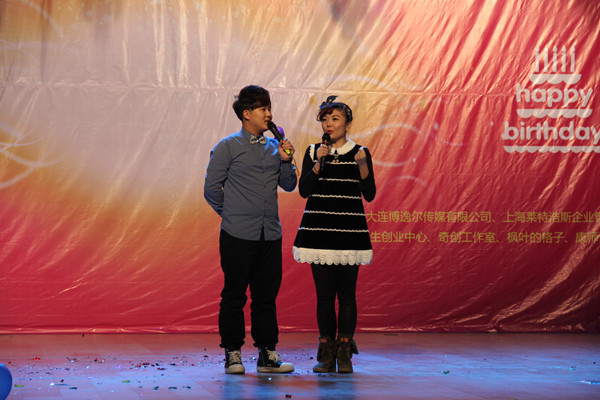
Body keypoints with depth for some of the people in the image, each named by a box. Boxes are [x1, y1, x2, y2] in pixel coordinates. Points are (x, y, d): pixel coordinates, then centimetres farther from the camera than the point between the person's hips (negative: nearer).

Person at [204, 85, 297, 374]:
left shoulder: (274, 147, 12)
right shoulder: (228, 147, -2)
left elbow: (288, 185, 15)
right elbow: (212, 189, 0)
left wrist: (286, 161, -1)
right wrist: (230, 215, 6)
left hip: (270, 235, 5)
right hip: (238, 236, -4)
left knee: (267, 296, 7)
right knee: (234, 296, 1)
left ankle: (267, 354, 14)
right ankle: (232, 353, 11)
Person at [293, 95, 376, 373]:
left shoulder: (360, 153, 4)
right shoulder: (313, 152, 8)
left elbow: (369, 195, 1)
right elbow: (304, 190, -2)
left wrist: (362, 166, -13)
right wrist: (318, 163, -12)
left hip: (349, 230, -1)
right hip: (318, 230, 1)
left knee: (346, 293, -1)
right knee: (324, 293, 2)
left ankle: (345, 354, 6)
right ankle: (326, 354, 8)